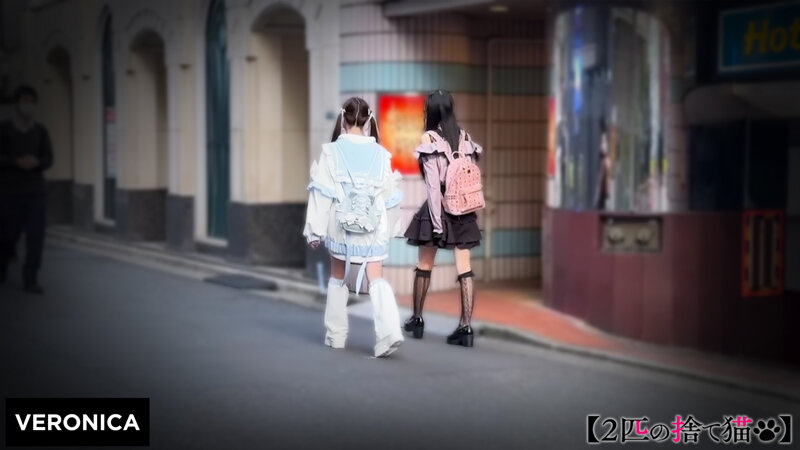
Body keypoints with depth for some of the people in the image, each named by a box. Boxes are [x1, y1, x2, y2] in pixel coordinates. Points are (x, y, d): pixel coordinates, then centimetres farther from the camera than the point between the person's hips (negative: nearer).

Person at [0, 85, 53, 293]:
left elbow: (49, 159, 3)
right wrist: (17, 161, -24)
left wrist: (36, 162, -18)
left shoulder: (40, 130, 7)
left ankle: (30, 280, -3)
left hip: (35, 190, 2)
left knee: (36, 235, -8)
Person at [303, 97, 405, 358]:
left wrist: (315, 230, 1)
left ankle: (336, 335, 25)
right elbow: (390, 198, 6)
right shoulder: (381, 154, -1)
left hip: (340, 227, -1)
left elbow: (321, 194, -7)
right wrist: (387, 231, 18)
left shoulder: (332, 152, -8)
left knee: (338, 278, 18)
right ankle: (389, 332, -22)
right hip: (372, 230, 1)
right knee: (377, 280, -2)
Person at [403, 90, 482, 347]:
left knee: (424, 266, 13)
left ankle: (417, 320, 26)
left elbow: (433, 184, -13)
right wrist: (472, 208, 11)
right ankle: (466, 327, -3)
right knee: (465, 269, 1)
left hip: (439, 208, -3)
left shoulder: (429, 139, -9)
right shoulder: (464, 137, 4)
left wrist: (436, 221, -13)